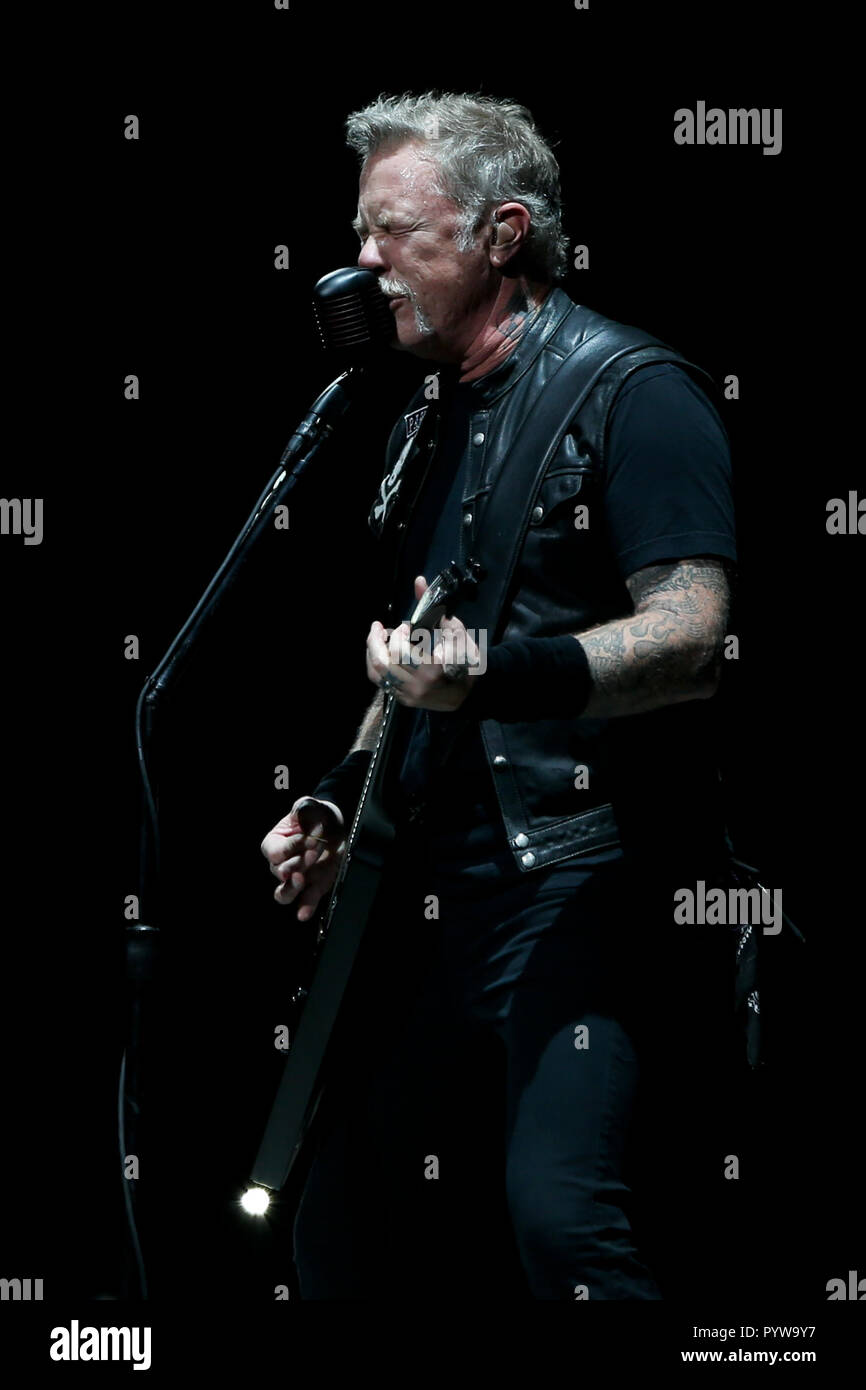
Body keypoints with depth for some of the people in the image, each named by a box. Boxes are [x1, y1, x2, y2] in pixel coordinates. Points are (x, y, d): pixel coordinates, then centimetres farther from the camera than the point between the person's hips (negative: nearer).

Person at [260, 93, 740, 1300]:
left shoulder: (630, 391, -7)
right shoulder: (429, 421, 18)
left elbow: (692, 640, -18)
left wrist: (499, 675, -31)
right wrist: (340, 799, 15)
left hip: (590, 882, -9)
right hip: (434, 891, 9)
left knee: (560, 1214, -24)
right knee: (342, 1235, 9)